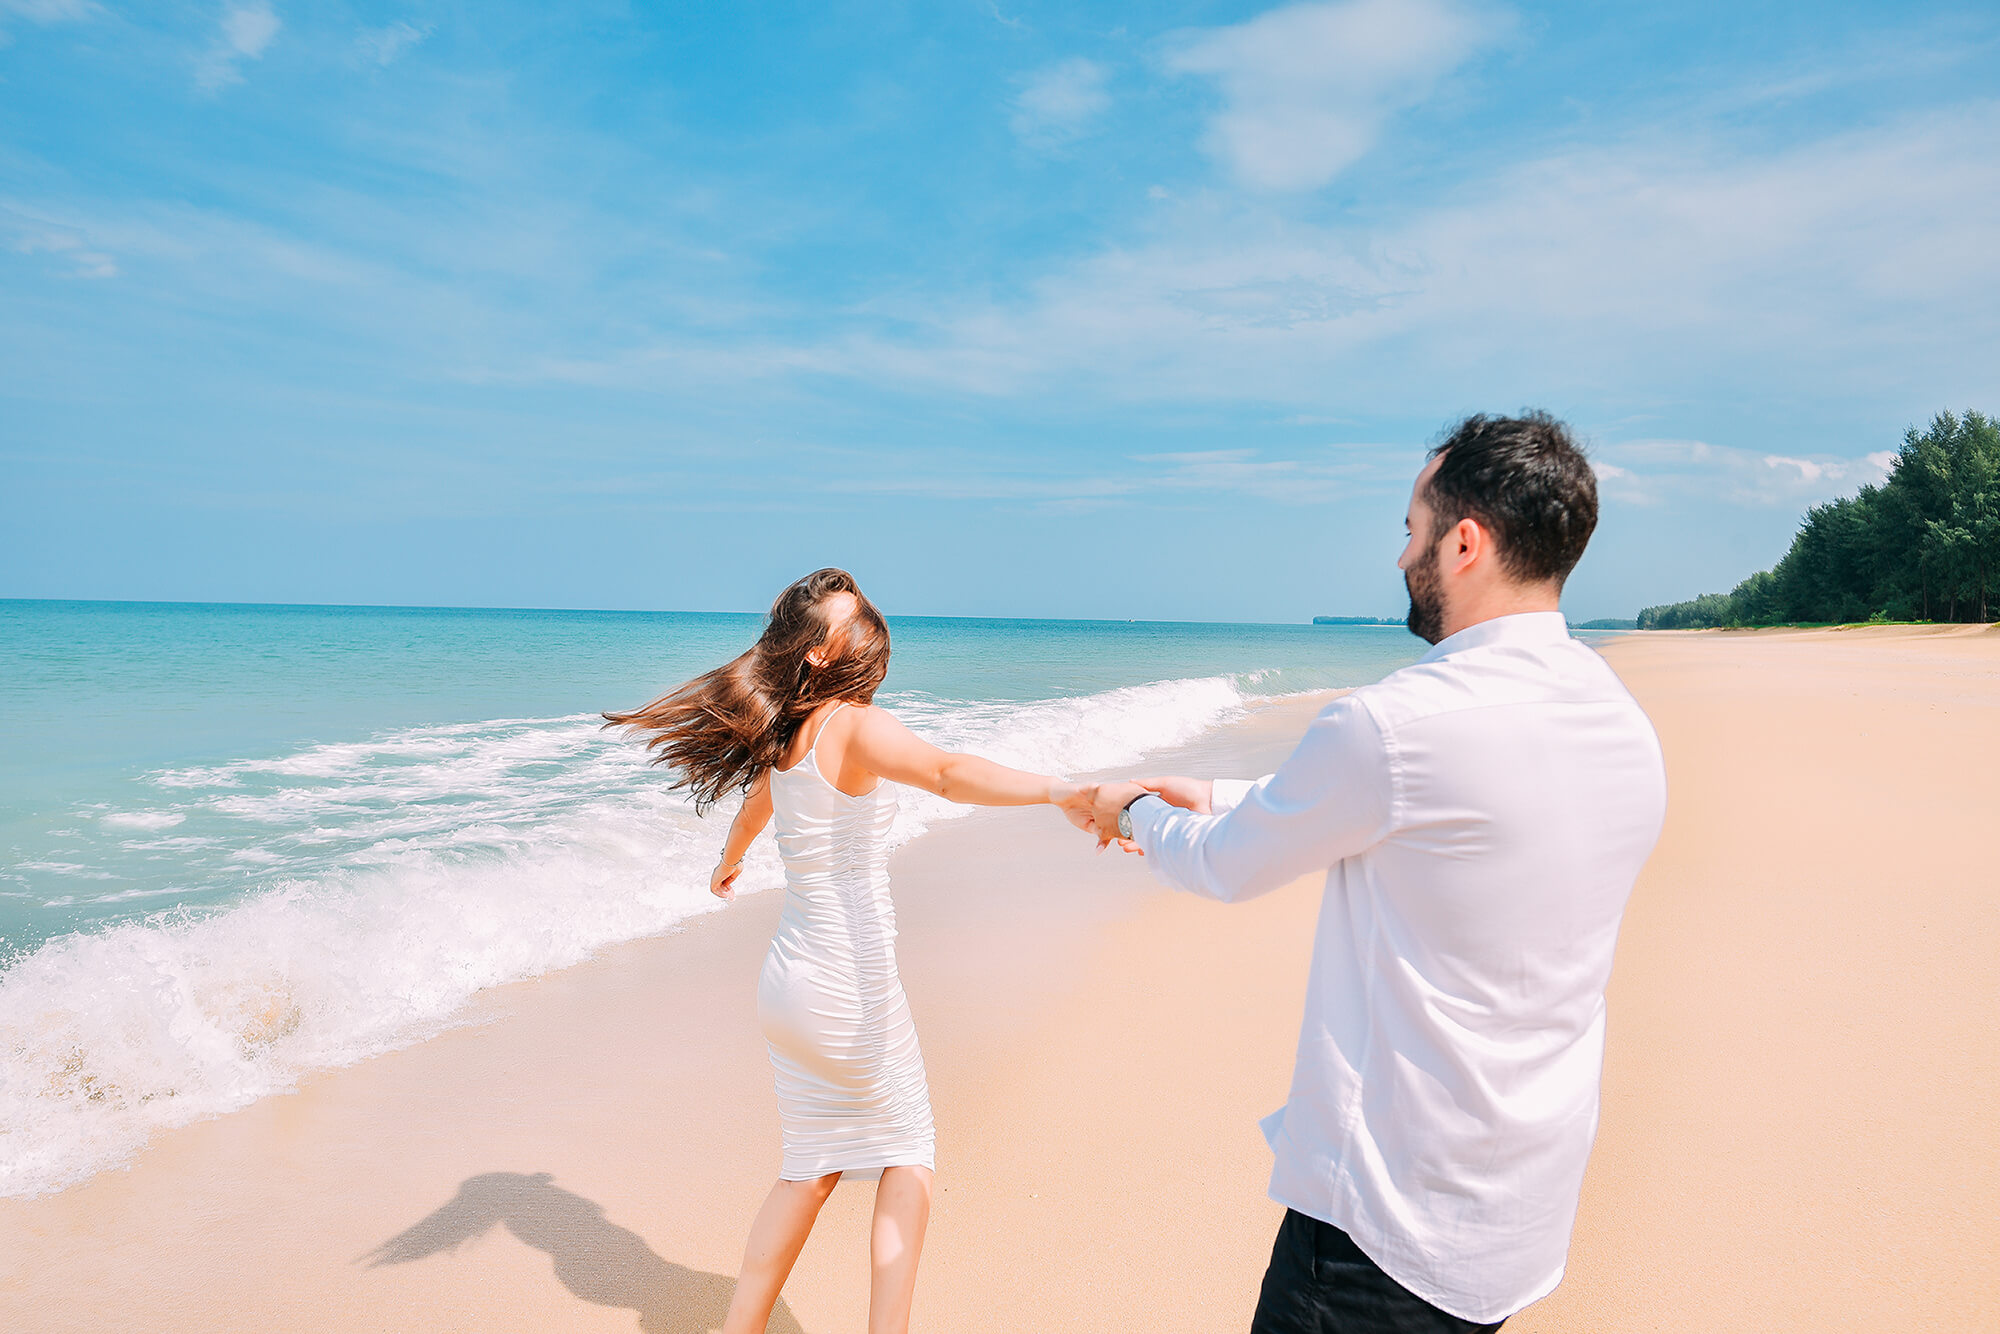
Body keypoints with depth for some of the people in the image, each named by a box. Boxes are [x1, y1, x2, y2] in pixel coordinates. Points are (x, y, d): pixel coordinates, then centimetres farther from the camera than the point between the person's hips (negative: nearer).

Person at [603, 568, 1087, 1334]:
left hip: (789, 977, 7)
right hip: (849, 983, -7)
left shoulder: (783, 734, 6)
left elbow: (754, 805, 28)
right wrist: (1062, 792, -49)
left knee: (813, 1167, 20)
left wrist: (728, 864, 49)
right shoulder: (853, 723, -18)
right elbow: (948, 774, -38)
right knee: (908, 1154, 13)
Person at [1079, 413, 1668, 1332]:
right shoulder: (1626, 726, 3)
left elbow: (1226, 867, -8)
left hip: (1392, 1225, -8)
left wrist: (1135, 813, 13)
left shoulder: (1396, 723, -25)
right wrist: (1211, 798, 21)